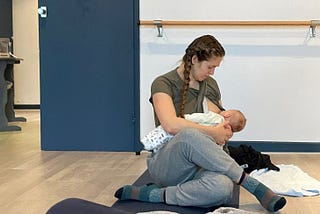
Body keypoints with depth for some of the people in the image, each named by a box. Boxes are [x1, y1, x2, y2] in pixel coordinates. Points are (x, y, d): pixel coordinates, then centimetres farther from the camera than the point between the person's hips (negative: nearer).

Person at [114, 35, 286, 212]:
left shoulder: (210, 85, 13)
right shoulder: (163, 84, -6)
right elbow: (171, 125, -24)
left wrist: (224, 133, 3)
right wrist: (213, 133, -18)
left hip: (198, 166, 5)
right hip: (165, 165, -4)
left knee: (223, 188, -35)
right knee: (190, 135, -41)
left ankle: (157, 195, -18)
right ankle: (254, 186, -27)